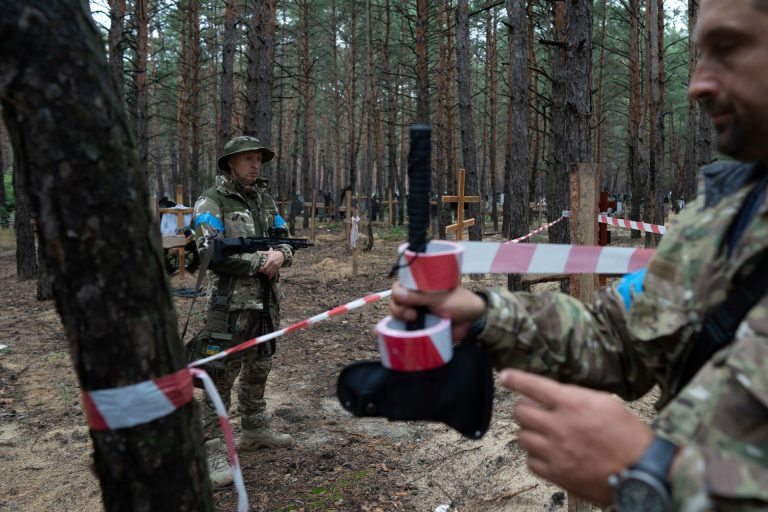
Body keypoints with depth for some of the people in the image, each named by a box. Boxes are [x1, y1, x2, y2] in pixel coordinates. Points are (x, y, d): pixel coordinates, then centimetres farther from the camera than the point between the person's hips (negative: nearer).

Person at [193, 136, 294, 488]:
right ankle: (212, 449, 5)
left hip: (266, 301, 7)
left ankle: (255, 430, 34)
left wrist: (280, 254, -12)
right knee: (222, 374, -4)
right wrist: (259, 261, -17)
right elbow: (210, 253, -18)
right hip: (231, 302, -7)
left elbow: (285, 240, 12)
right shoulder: (211, 202, -9)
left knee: (258, 369, 18)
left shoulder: (266, 200, 12)